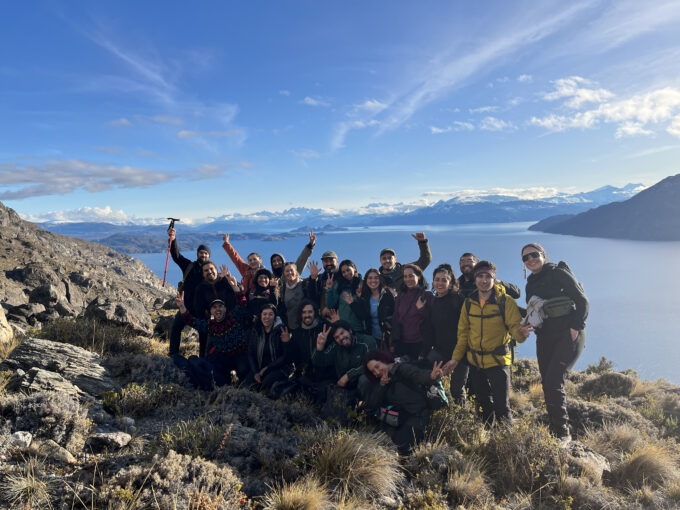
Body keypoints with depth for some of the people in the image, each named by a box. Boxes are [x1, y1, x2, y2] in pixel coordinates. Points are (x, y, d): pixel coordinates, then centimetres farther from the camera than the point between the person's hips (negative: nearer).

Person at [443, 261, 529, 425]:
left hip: (498, 361, -4)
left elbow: (515, 326, -12)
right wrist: (456, 358, 6)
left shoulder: (505, 301, -8)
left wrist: (520, 332, -36)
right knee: (484, 405, 15)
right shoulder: (468, 303, 2)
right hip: (475, 362, 4)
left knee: (502, 406, -3)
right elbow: (463, 333, 9)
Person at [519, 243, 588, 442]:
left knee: (554, 382, -16)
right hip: (545, 339, 7)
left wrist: (576, 327, -14)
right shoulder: (530, 284, 14)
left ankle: (563, 432, -4)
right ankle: (554, 432, 18)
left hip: (568, 336, -7)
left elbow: (582, 301, -6)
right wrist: (530, 326, -2)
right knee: (547, 385, 7)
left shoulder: (558, 273, -6)